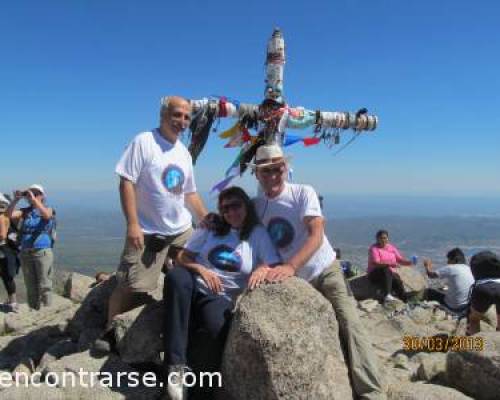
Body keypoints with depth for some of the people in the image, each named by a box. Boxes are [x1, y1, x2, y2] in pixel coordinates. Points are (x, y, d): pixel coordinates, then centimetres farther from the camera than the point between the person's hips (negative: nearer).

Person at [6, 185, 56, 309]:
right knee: (30, 286, 11)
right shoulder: (25, 211, 12)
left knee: (44, 286, -4)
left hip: (43, 252, -4)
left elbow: (46, 215, -22)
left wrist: (33, 199, -24)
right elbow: (10, 214, -3)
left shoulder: (48, 209, 2)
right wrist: (16, 199, -12)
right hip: (25, 253, 4)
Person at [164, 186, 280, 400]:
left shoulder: (258, 234, 7)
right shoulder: (211, 229, 14)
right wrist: (201, 270, -8)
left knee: (219, 328, -36)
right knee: (175, 276, -34)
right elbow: (182, 257, 11)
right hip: (195, 287, 2)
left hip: (222, 298, -2)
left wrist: (263, 269, -24)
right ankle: (176, 366, -33)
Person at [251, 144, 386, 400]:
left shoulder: (303, 193, -13)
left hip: (325, 271, -3)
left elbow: (316, 235, -25)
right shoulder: (255, 205, -1)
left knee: (349, 323, -18)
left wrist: (291, 266, -39)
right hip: (291, 280, 4)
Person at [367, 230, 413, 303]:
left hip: (391, 273, 4)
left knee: (398, 281, -28)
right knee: (386, 270, -37)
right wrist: (389, 264, -33)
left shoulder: (392, 247, 12)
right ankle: (387, 295, -47)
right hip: (376, 274, -4)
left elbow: (400, 259, 5)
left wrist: (409, 262, -15)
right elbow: (376, 263, -20)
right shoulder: (374, 248, -6)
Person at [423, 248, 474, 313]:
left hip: (454, 307, -6)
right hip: (468, 306, 6)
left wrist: (428, 266, 13)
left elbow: (431, 275, -9)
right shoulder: (468, 268, 5)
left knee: (429, 292, 10)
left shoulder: (451, 268, -14)